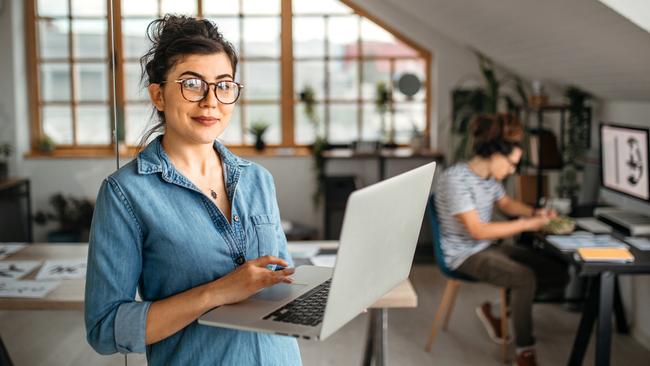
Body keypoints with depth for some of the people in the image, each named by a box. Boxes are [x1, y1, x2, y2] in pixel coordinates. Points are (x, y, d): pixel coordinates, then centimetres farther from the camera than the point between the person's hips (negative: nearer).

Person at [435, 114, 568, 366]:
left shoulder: (490, 176, 3)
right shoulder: (456, 179, -22)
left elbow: (506, 203, 22)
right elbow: (478, 231, -25)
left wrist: (535, 212, 3)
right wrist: (526, 224, -20)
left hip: (489, 248, 9)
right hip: (464, 254, -9)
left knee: (558, 273, 0)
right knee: (525, 277, -30)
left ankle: (496, 309, 9)